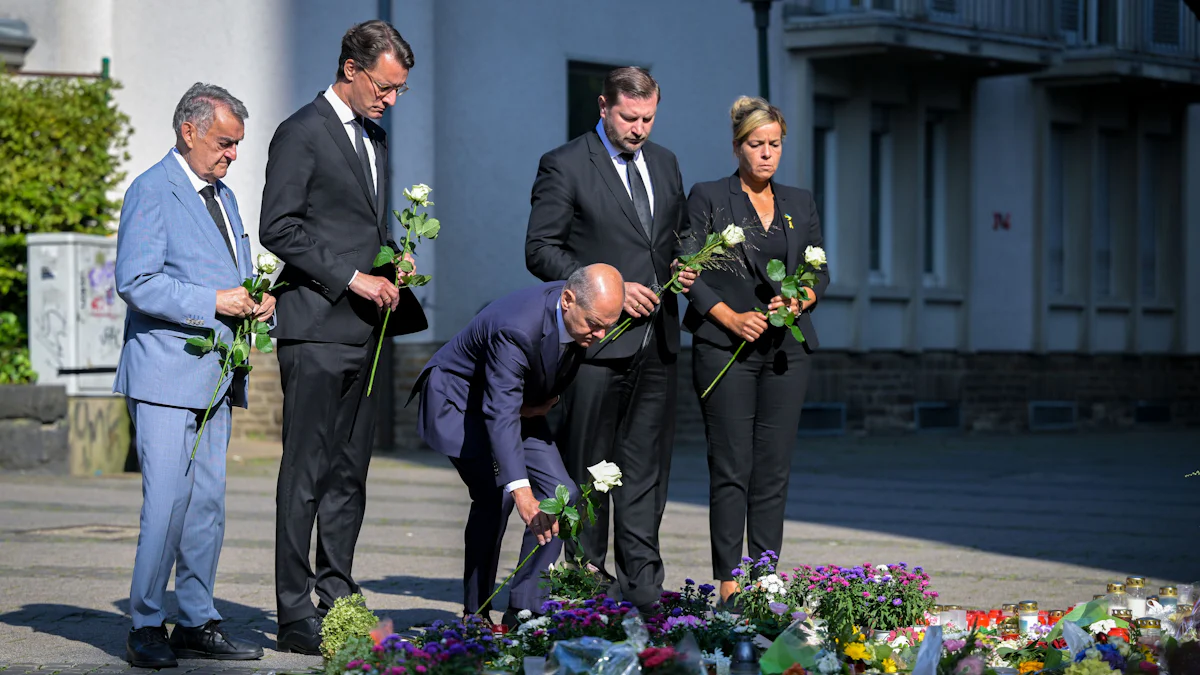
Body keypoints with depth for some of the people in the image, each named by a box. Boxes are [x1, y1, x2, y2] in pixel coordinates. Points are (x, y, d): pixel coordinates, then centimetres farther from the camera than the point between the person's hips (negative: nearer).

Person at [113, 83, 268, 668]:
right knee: (167, 501, -11)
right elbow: (136, 283, -15)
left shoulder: (222, 196, 20)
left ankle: (196, 624, 13)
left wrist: (259, 300, 6)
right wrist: (214, 302, -19)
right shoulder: (151, 191, -7)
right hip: (166, 374, -8)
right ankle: (146, 628, -4)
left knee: (208, 503, 7)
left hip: (215, 376, 8)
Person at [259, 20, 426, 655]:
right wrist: (352, 278, -15)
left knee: (349, 473, 10)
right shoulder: (303, 133, -7)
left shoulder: (373, 137, 18)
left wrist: (389, 274, 8)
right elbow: (279, 228, -13)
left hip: (363, 328, 8)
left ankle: (337, 601, 15)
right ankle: (295, 615, -4)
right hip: (317, 329, -8)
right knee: (306, 474, -6)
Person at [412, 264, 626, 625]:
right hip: (459, 401, -7)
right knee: (496, 492, -24)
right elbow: (501, 415, -43)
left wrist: (548, 401, -9)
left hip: (523, 402, 8)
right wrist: (520, 490, -52)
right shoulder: (515, 327, -38)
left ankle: (525, 610, -5)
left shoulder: (587, 312, -15)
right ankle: (475, 616, -13)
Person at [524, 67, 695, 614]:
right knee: (587, 466, 0)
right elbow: (540, 250, -8)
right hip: (597, 341, -5)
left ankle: (642, 585, 10)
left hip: (657, 340, 5)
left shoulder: (664, 163, 15)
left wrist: (685, 267, 4)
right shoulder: (565, 166, -4)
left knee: (647, 465, 6)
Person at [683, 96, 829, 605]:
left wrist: (800, 300, -6)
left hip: (787, 349, 4)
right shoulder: (707, 199, 3)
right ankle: (727, 581, -3)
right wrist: (731, 317, -13)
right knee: (731, 468, -6)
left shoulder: (800, 205, 16)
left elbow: (820, 272, 16)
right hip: (725, 348, -4)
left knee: (774, 471, 2)